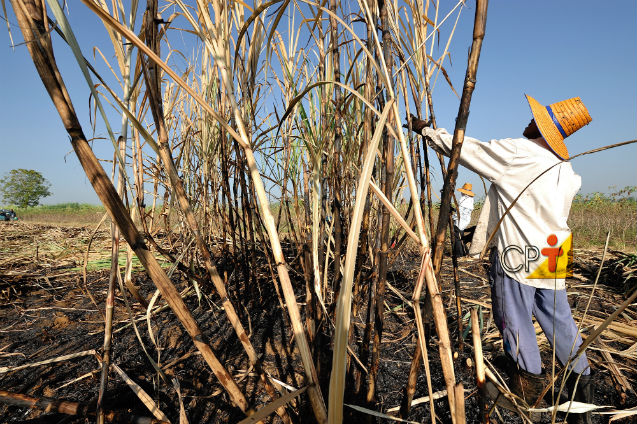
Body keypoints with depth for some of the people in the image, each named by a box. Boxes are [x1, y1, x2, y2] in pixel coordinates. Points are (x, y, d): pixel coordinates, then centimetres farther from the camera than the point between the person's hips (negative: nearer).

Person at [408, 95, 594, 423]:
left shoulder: (514, 153, -13)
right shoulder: (567, 172, 10)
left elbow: (462, 146, -9)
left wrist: (425, 129, 5)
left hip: (517, 256, -7)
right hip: (553, 258, 8)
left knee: (514, 319, 8)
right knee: (557, 317, 18)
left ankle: (530, 378, 21)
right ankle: (580, 377, 29)